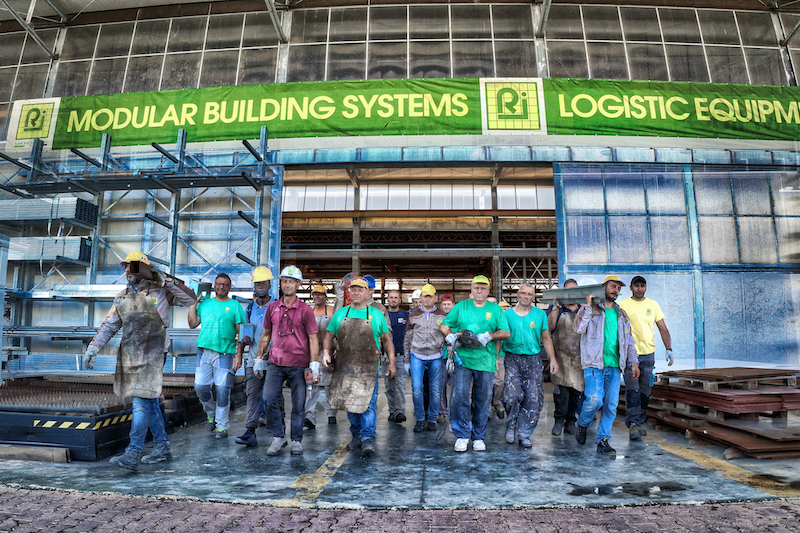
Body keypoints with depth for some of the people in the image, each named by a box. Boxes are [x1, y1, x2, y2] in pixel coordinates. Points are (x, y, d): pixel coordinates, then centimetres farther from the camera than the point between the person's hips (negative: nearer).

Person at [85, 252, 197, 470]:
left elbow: (190, 299, -2)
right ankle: (162, 448, 22)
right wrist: (93, 347, 5)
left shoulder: (160, 292, -2)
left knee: (141, 402, -11)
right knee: (149, 402, 12)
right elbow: (109, 325, 15)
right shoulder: (123, 297, 15)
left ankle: (132, 454, -10)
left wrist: (170, 282, -13)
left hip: (152, 355, -6)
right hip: (129, 355, 6)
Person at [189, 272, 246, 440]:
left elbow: (241, 332, 1)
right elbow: (193, 324, 12)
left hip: (224, 352, -3)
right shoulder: (204, 303, 15)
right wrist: (194, 303, 7)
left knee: (222, 390, -4)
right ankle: (211, 413, 28)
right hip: (204, 350, 4)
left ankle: (222, 426, 7)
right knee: (200, 386, 2)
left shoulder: (234, 306, 4)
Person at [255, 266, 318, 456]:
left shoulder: (305, 310, -2)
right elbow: (266, 334, 17)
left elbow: (313, 339, -2)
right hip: (275, 362, 3)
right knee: (269, 399, -6)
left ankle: (296, 440, 19)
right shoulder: (272, 307, 8)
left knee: (298, 404, 3)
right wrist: (259, 358, 15)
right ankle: (278, 437, 12)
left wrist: (314, 364, -9)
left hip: (298, 364, -2)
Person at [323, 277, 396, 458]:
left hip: (368, 367, -2)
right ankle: (357, 435, 25)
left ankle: (368, 438, -4)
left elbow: (387, 340, 9)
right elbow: (329, 335, 13)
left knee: (368, 402, -9)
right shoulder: (340, 314, 11)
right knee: (350, 402, 10)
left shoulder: (376, 314, 6)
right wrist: (326, 352, -4)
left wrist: (391, 362, 4)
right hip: (345, 367, 3)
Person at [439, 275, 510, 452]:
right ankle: (462, 435, 6)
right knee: (459, 395, -9)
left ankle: (478, 437, 20)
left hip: (485, 361, 1)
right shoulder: (461, 306, 10)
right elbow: (443, 326, 13)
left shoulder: (495, 309, 10)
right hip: (462, 358, -1)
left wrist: (489, 336, -12)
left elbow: (506, 333, 4)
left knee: (483, 400, 6)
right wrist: (450, 336, -7)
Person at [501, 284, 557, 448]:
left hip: (533, 360, 2)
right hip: (513, 359, -2)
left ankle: (524, 434, 13)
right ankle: (511, 425, 13)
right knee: (512, 395, -15)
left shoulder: (540, 314, 8)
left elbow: (546, 338, 13)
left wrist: (552, 359, 4)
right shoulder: (507, 314, 2)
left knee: (534, 399, -1)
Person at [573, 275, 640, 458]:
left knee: (611, 404, 2)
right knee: (594, 400, -15)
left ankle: (603, 440, 14)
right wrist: (588, 306, -15)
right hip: (594, 363, -5)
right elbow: (578, 328, -15)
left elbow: (629, 340, 23)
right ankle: (582, 424, 15)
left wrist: (633, 362, 13)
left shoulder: (622, 314, 19)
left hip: (615, 365, 5)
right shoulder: (589, 309, 2)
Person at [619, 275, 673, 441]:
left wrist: (668, 349, -2)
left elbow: (663, 329, 11)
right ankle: (633, 424, -10)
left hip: (648, 353, 4)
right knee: (632, 390, -11)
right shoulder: (622, 305, -1)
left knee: (645, 392, 9)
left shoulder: (653, 305, 10)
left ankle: (639, 423, 21)